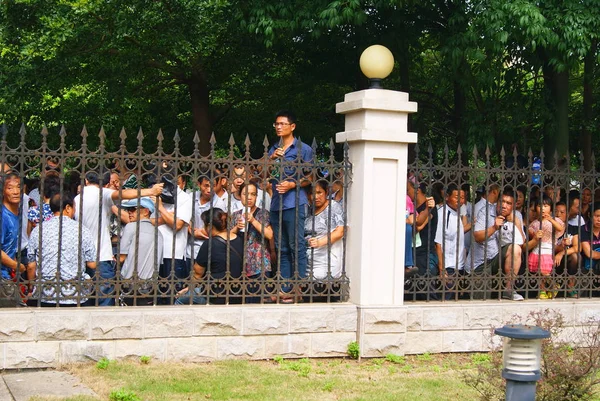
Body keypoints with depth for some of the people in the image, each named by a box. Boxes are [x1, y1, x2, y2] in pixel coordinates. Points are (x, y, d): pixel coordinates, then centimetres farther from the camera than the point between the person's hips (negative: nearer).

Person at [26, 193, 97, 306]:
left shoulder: (38, 230, 1)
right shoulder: (82, 231, -3)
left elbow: (31, 267, 4)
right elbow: (92, 264, 0)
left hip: (46, 296, 1)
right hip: (75, 297, -1)